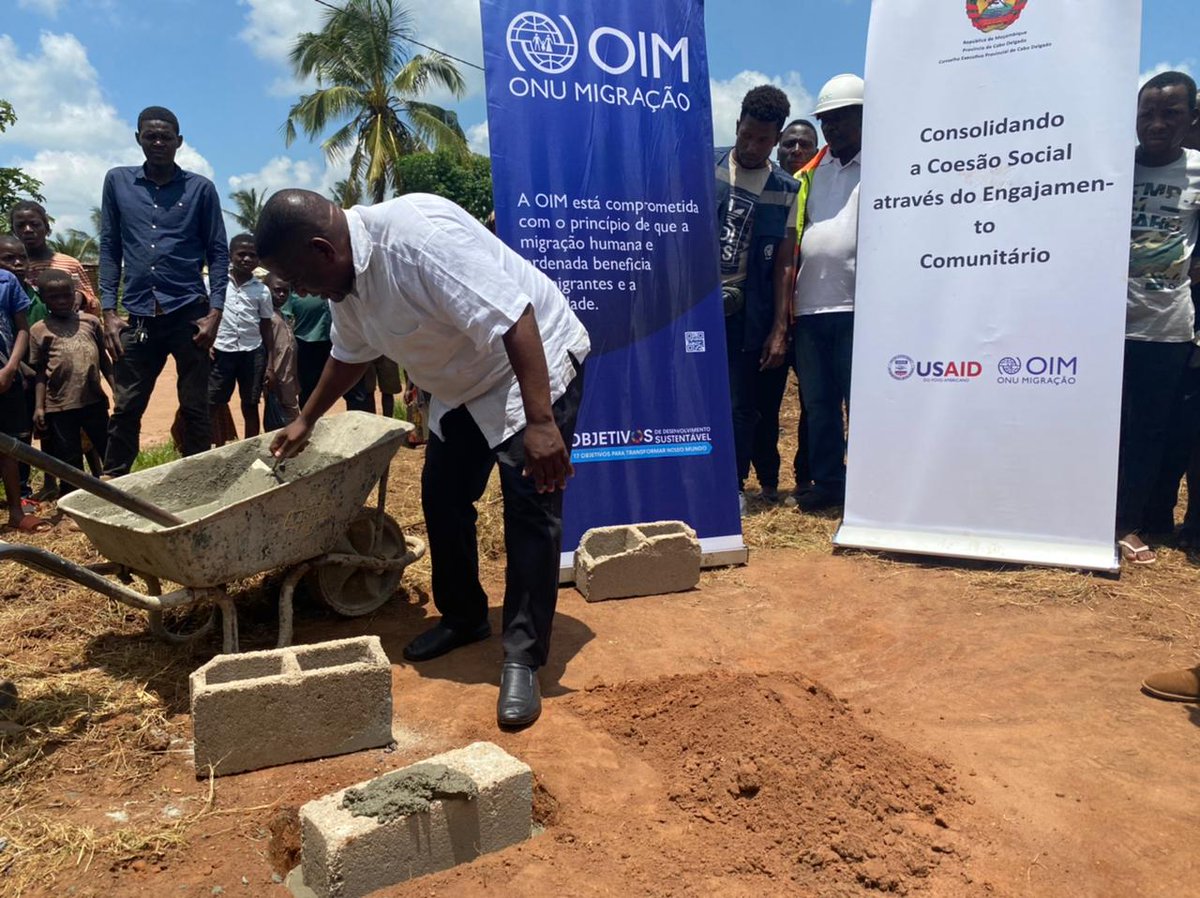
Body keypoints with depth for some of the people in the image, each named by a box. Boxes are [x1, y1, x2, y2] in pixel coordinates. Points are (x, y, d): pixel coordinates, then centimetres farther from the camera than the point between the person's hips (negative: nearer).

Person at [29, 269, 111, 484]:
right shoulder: (39, 330, 0)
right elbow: (40, 372, 2)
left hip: (94, 400, 2)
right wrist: (39, 406, -3)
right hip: (59, 406, -2)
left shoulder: (91, 322, 5)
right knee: (69, 462, 8)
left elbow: (103, 359, 11)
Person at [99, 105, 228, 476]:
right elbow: (109, 248, 10)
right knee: (125, 409, 6)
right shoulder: (117, 181, 10)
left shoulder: (200, 188, 4)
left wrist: (215, 312, -6)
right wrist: (109, 311, 2)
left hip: (189, 314, -2)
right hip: (138, 316, 2)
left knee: (195, 410, 4)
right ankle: (112, 483, 16)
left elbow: (218, 252, 3)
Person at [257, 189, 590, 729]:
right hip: (465, 386, 9)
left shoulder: (420, 238, -32)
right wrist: (306, 421, 23)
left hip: (534, 364, -9)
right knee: (442, 498, 9)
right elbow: (350, 354, 16)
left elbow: (514, 318, -35)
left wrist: (540, 422, -38)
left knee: (530, 511, -12)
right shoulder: (345, 276, -3)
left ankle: (523, 660, -4)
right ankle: (463, 617, 27)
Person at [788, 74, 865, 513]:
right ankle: (827, 482, 18)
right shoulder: (811, 174, 19)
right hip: (810, 306, 6)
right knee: (817, 402, 8)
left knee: (859, 401, -2)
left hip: (856, 306, -5)